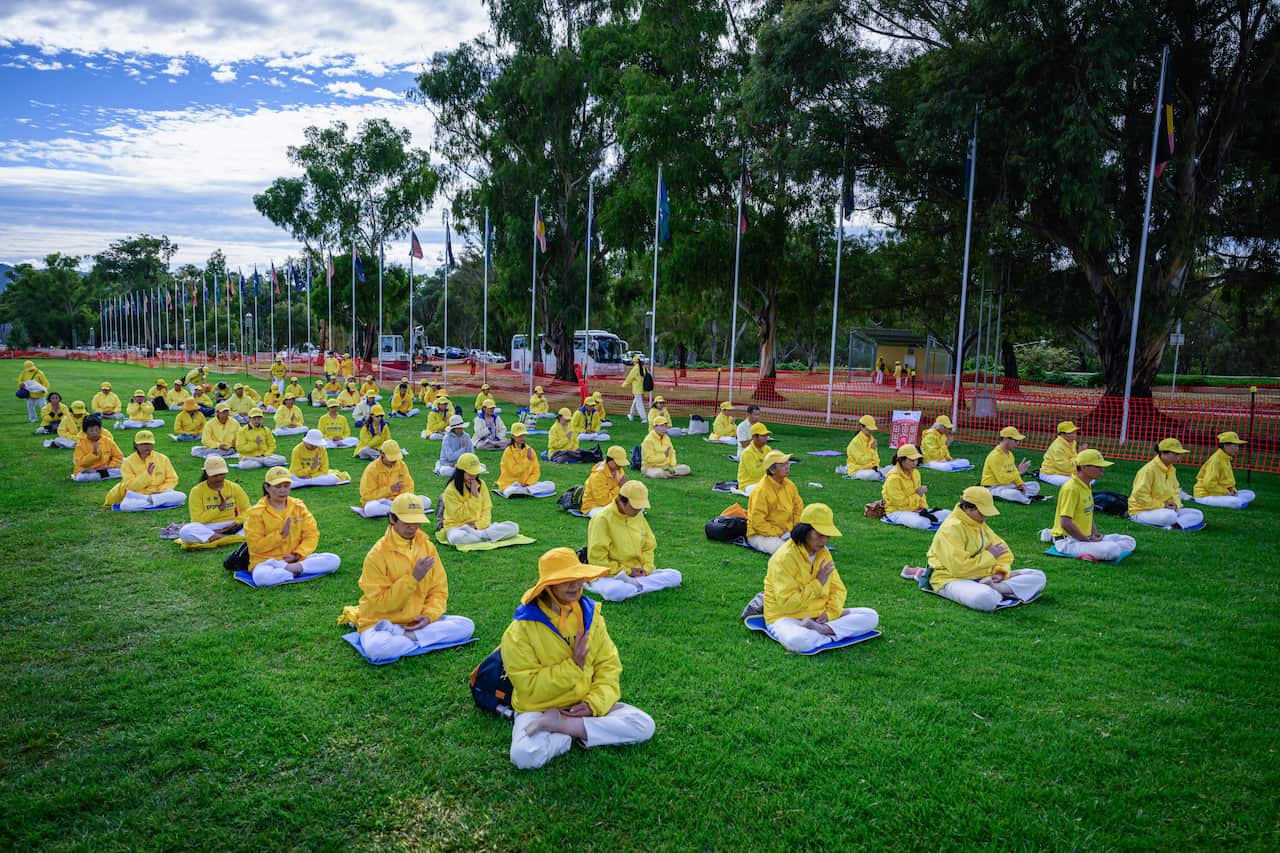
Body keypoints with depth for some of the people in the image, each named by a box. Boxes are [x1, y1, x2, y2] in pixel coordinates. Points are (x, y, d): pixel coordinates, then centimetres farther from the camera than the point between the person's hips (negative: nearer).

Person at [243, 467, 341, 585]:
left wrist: (297, 555, -12)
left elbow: (312, 535, 3)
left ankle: (294, 568, -24)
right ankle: (296, 571, -22)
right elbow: (255, 546, -8)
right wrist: (281, 534, -18)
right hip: (266, 561, -4)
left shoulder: (299, 507, 7)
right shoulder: (256, 512, -3)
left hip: (297, 559, 4)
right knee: (261, 576, -41)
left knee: (334, 560, -19)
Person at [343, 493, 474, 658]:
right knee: (376, 647, -38)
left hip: (419, 621, 5)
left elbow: (439, 589, 5)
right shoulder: (377, 554, -14)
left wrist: (429, 615, -14)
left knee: (467, 626, -15)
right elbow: (381, 603, -17)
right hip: (381, 623, -4)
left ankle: (408, 636, -15)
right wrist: (413, 577, -23)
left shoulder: (427, 547, 1)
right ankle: (426, 639, -16)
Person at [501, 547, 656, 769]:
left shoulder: (590, 615, 0)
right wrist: (573, 666, -22)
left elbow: (608, 665, 0)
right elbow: (529, 687, -16)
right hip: (539, 708, -4)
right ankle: (582, 732, -9)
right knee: (524, 755, -35)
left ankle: (559, 725, -14)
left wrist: (594, 703, -17)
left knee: (644, 725, -16)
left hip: (586, 704, 4)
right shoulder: (520, 631, -14)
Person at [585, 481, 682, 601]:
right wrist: (627, 571, -14)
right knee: (614, 591, -42)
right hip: (609, 575, -7)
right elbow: (597, 559, -15)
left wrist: (646, 568, -3)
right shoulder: (603, 519, -13)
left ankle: (633, 584, -19)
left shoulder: (638, 515, 7)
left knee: (675, 576, -11)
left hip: (637, 573, 7)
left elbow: (649, 546, 17)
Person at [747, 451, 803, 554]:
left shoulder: (789, 485, 3)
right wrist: (778, 533, -21)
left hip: (786, 531, 8)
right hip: (761, 534, -8)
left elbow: (798, 507, 17)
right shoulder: (761, 490, -21)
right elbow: (758, 522, -22)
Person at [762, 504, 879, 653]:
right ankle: (833, 636, -17)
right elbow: (787, 603, -22)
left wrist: (830, 613, -10)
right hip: (787, 617, -7)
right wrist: (818, 583, -20)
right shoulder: (784, 558, -19)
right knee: (797, 641, -43)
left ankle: (820, 629, -20)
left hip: (819, 616, 7)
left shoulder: (823, 553, 5)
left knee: (871, 616, -7)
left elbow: (838, 588, 9)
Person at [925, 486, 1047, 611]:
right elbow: (958, 568, -24)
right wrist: (989, 556, -13)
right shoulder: (951, 528, -16)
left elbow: (1004, 551, 18)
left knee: (1038, 577, -3)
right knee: (985, 598, -45)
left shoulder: (981, 525, 13)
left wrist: (1001, 571, -4)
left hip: (982, 577, 10)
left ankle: (991, 587, -19)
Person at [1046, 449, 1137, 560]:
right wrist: (1088, 540, -17)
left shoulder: (1087, 486, 13)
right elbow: (1065, 523, -25)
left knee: (1130, 542, 9)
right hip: (1069, 541, -10)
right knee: (1113, 550, -30)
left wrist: (1094, 533, 7)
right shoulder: (1071, 488, -19)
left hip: (1085, 537, 10)